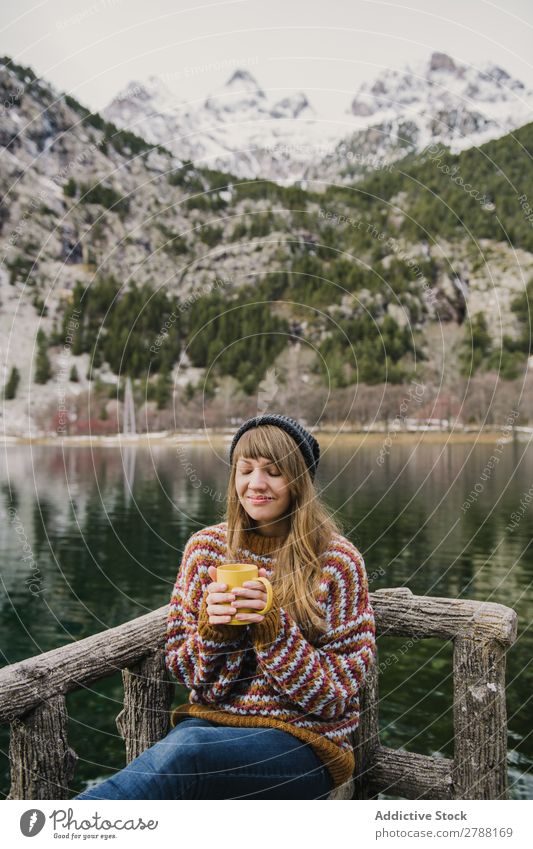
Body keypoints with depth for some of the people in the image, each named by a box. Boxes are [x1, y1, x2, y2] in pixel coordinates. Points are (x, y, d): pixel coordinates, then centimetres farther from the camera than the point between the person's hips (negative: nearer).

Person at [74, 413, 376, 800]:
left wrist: (273, 628, -22)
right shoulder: (206, 546, 3)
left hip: (303, 742, -2)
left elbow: (335, 697, -6)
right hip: (209, 722, 3)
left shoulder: (337, 561, -6)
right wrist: (211, 627, -14)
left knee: (182, 751, -34)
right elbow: (180, 667, 9)